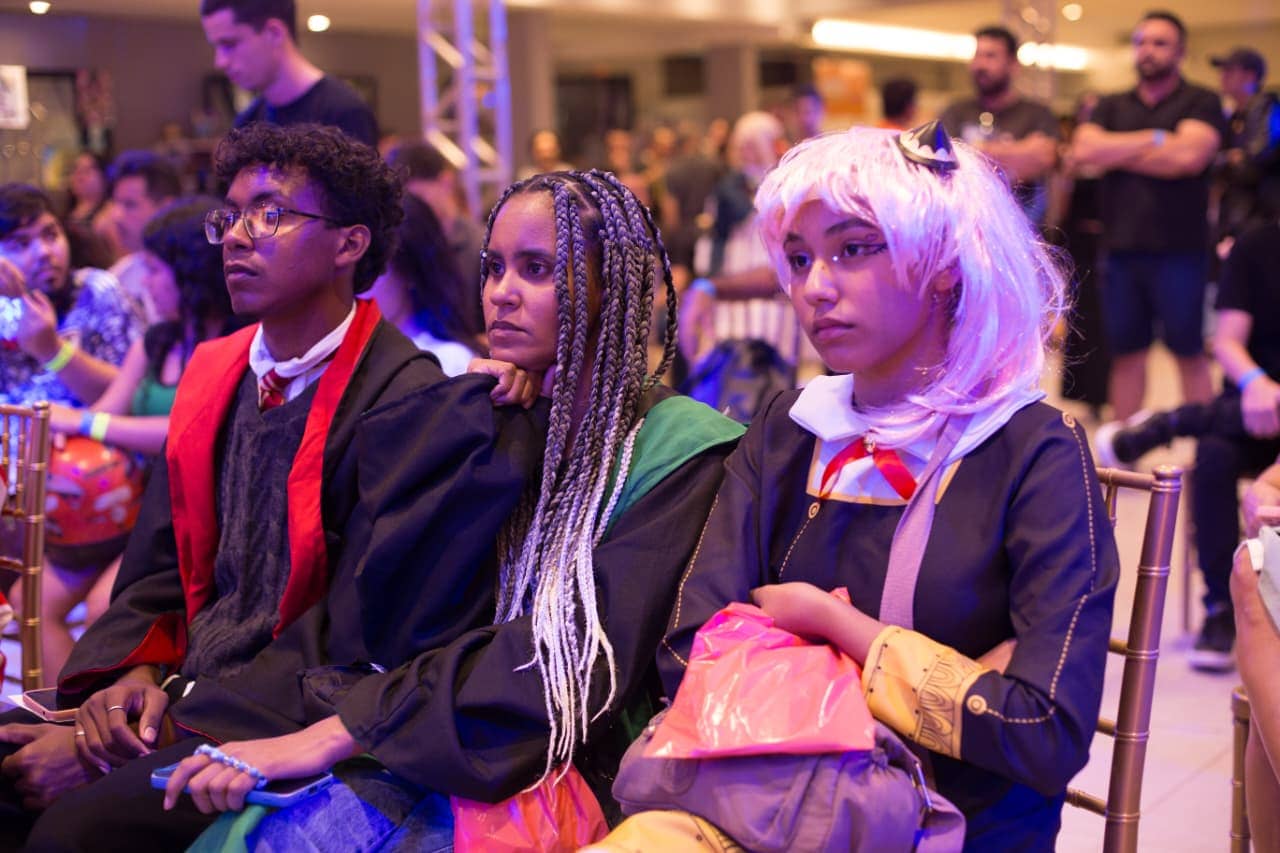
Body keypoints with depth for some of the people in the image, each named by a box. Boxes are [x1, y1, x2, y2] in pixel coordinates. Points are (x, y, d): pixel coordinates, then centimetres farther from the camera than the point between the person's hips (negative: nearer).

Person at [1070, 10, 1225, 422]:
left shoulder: (1201, 103, 2)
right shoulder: (1111, 107, 14)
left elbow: (1189, 156, -16)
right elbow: (1083, 149, -4)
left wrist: (1115, 152, -6)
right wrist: (1154, 140, -8)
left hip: (1180, 250, -3)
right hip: (1122, 249, 4)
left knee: (1190, 354, 3)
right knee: (1126, 354, 9)